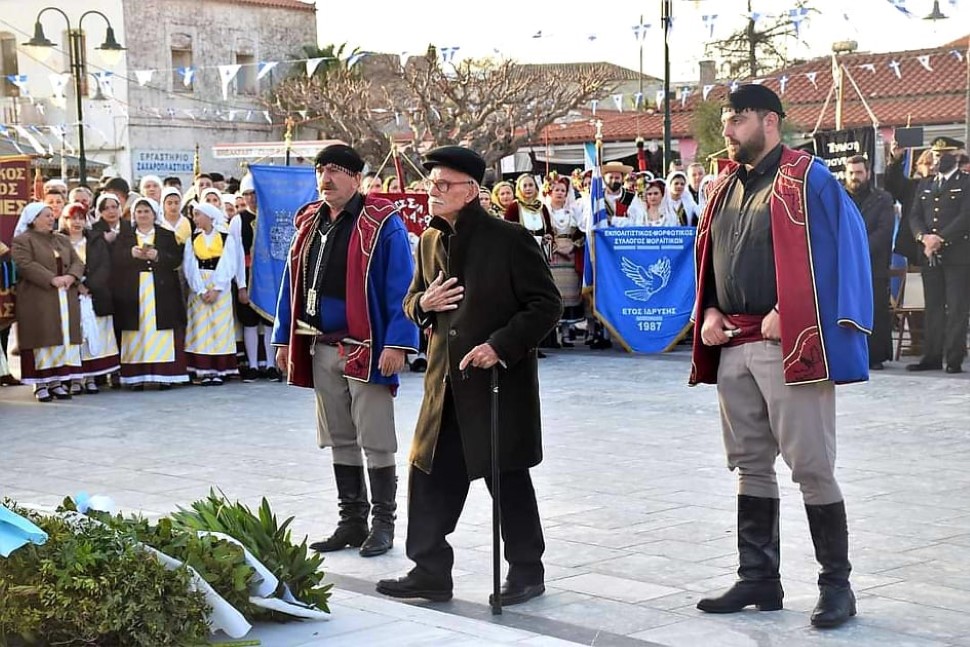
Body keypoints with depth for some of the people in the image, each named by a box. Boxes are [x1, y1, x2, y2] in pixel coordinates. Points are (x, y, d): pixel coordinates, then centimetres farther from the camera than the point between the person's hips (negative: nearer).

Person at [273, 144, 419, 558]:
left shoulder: (382, 224, -9)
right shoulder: (308, 224, 13)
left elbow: (401, 287, -13)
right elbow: (293, 284, 18)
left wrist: (397, 342, -19)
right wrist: (284, 338, 14)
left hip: (366, 349, -7)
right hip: (322, 350, 7)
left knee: (375, 441, 0)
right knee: (340, 441, 12)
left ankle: (383, 524, 10)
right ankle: (352, 521, 21)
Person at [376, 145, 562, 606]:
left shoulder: (509, 239, -10)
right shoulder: (429, 242, 10)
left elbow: (546, 304, -12)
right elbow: (412, 301, 21)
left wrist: (500, 345, -21)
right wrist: (423, 304, -4)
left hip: (502, 380, -6)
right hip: (446, 382, 6)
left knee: (509, 480, 4)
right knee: (430, 476, 7)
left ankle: (526, 572, 18)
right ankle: (430, 572, 17)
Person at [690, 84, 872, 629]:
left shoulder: (806, 178, -7)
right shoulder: (726, 187, 15)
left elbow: (839, 251, -13)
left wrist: (787, 314, -17)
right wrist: (710, 311, 5)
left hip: (789, 344, -7)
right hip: (733, 347, 8)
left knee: (811, 467, -4)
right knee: (751, 466, 11)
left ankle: (837, 585, 6)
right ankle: (759, 579, 20)